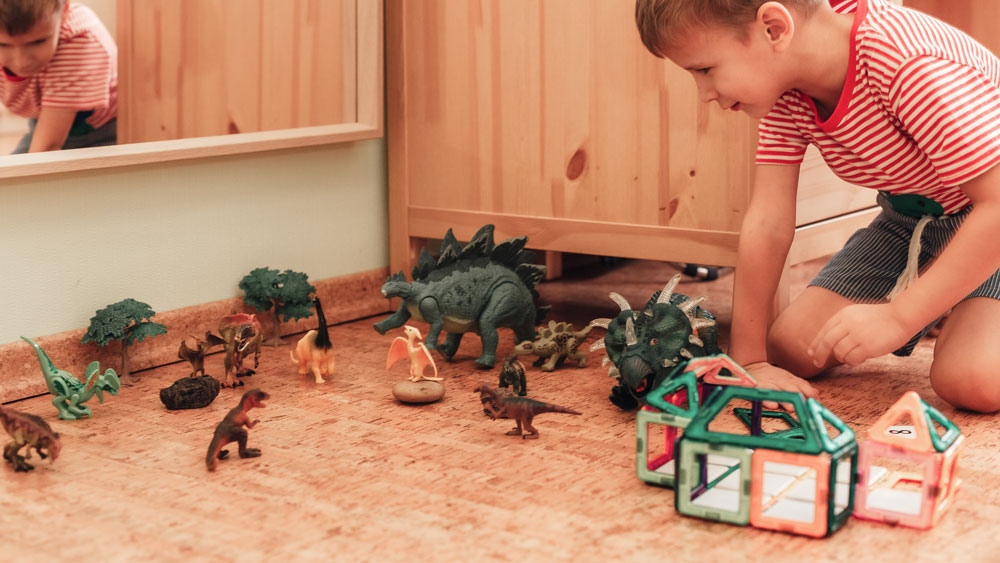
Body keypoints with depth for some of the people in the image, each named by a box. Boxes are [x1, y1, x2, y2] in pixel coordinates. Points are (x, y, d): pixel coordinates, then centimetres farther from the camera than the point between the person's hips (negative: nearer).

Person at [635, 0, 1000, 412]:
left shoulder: (913, 66, -37)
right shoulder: (786, 92, -13)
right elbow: (768, 224, -13)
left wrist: (899, 317, -36)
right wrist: (748, 361, -15)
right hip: (910, 218, 7)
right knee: (788, 349, -2)